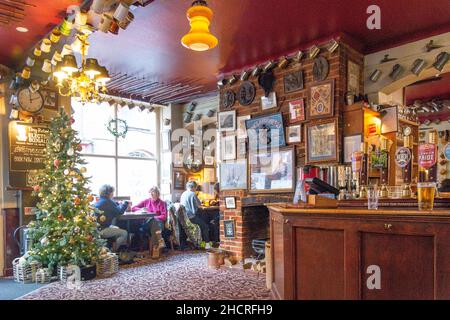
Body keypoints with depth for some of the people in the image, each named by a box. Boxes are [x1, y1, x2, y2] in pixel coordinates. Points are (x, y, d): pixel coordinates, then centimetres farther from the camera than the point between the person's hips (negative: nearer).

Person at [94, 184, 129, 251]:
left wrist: (119, 204, 11)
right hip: (102, 230, -11)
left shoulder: (98, 202, 12)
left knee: (117, 228, 28)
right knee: (124, 233, -7)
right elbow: (119, 212, -13)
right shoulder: (107, 202, -17)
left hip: (97, 228, 11)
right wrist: (125, 203, 2)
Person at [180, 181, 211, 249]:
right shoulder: (193, 194, -12)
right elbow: (199, 204, -1)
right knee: (205, 226, 2)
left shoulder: (183, 194, 10)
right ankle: (207, 244, -1)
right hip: (191, 217, -9)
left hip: (184, 216, 9)